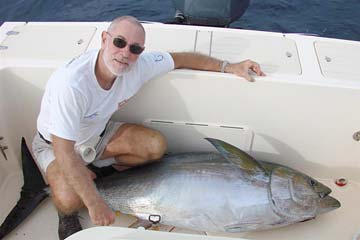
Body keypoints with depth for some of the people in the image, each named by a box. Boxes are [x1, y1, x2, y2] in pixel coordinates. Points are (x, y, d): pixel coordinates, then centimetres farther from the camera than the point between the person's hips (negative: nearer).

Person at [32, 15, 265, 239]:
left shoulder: (139, 66, -22)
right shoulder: (71, 83, -39)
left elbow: (180, 58, -7)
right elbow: (64, 152, -37)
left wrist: (229, 67, -11)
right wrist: (95, 203, -35)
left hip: (97, 134, 5)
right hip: (56, 144, -5)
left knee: (156, 145, -14)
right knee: (71, 199, -34)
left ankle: (94, 173, 9)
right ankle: (67, 214, 7)